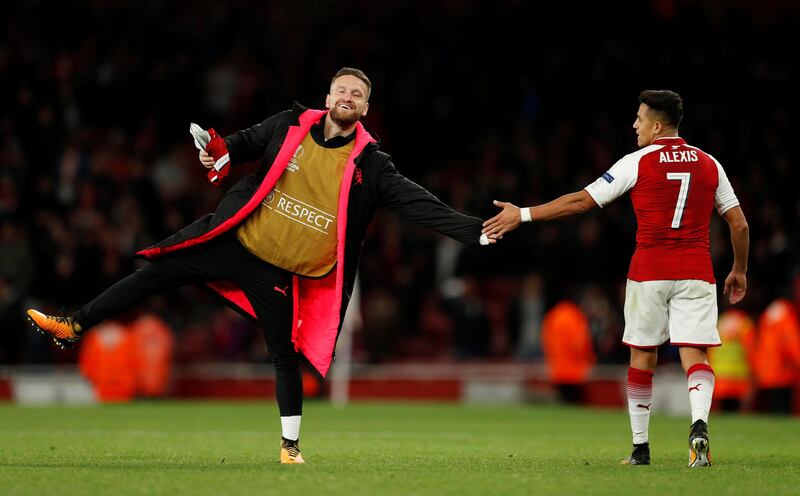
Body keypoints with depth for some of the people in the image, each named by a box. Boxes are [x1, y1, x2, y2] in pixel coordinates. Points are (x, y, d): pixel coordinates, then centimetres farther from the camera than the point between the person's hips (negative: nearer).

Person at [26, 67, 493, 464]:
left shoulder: (370, 164, -6)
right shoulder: (291, 127, -1)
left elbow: (418, 203, -10)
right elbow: (246, 143, 13)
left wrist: (475, 231, -19)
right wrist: (223, 151, -11)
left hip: (279, 269, -2)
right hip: (234, 236, 2)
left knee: (286, 355, 2)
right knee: (155, 272, 2)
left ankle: (291, 444, 19)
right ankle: (74, 326, 15)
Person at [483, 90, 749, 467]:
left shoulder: (639, 163, -4)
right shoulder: (709, 164, 7)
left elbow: (582, 201, -5)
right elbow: (739, 224, 9)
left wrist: (523, 214, 1)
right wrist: (739, 271, 23)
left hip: (649, 273, -2)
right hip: (696, 273, 2)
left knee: (642, 356, 11)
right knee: (694, 355, -3)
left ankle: (640, 447, 16)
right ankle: (699, 425, -31)